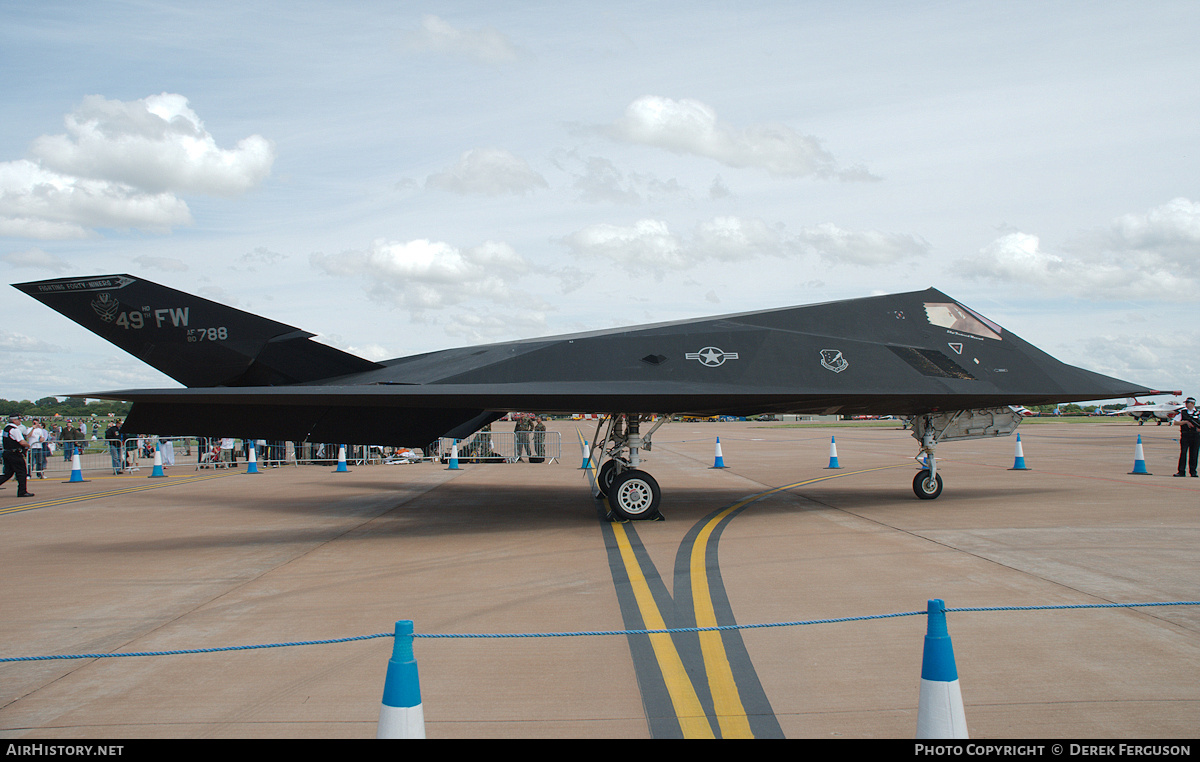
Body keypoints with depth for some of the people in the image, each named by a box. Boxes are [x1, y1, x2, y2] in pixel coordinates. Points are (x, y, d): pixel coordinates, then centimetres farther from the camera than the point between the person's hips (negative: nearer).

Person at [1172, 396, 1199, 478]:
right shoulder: (1182, 412, 5)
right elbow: (1175, 422, -1)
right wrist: (1186, 422, -11)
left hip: (1195, 436, 1)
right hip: (1185, 436, -1)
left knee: (1194, 454, 4)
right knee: (1183, 453, -5)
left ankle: (1193, 471, 14)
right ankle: (1181, 471, -2)